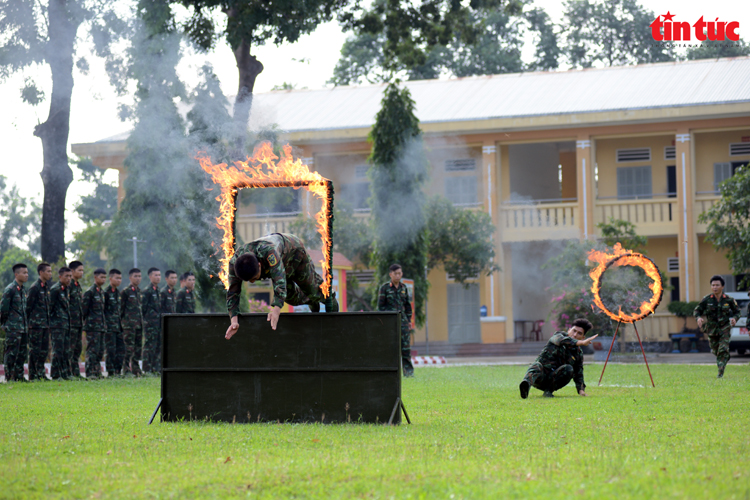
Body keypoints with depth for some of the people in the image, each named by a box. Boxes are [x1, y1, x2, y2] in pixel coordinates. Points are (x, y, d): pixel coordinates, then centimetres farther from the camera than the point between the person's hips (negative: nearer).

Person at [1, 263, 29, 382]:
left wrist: (26, 325, 17)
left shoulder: (23, 290, 15)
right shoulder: (10, 290, -11)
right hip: (13, 328, -8)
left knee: (23, 353, 10)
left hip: (23, 327, 8)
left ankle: (19, 376, 17)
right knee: (12, 353, -6)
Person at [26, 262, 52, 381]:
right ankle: (33, 375, 0)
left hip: (45, 324, 8)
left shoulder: (46, 287, 14)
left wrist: (47, 321, 16)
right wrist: (28, 321, -9)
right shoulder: (35, 287, -11)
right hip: (36, 324, -8)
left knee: (44, 350, 9)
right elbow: (28, 306, -10)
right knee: (35, 349, -4)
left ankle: (40, 373, 16)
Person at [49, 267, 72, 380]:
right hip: (57, 324, -8)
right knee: (58, 350, -7)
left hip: (66, 324, 8)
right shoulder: (55, 289, -10)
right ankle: (55, 375, -4)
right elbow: (50, 306, -12)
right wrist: (50, 322, -12)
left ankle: (66, 374, 14)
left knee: (66, 351, 10)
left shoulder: (67, 288, 16)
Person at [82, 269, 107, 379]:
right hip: (92, 327, -8)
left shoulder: (102, 292, 16)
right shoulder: (90, 292, -9)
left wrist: (104, 323, 17)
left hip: (101, 327, 8)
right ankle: (90, 373, -9)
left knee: (99, 351, 9)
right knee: (92, 350, -9)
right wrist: (86, 321, -6)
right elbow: (84, 309, -8)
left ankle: (97, 372, 13)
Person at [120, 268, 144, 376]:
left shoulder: (139, 291, 16)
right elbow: (121, 308, -4)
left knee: (138, 347, 8)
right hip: (129, 324, -7)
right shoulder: (125, 291, -5)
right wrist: (122, 320, -5)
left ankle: (136, 369, 14)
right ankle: (126, 369, -8)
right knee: (129, 347, -10)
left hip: (139, 323, 7)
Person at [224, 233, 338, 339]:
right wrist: (234, 321, -53)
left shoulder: (268, 252, -54)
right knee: (290, 295, 19)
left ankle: (329, 298, 50)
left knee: (310, 286, 16)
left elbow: (280, 280, -64)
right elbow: (232, 293, -39)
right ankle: (313, 302, 52)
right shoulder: (234, 262, -39)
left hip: (293, 248, -4)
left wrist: (276, 310, -76)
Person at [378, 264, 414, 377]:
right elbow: (380, 306, -1)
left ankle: (408, 371, 1)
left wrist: (409, 320, 13)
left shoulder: (404, 288, 11)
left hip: (403, 320, 3)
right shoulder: (385, 288, -1)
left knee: (406, 346, -2)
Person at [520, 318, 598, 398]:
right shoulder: (558, 335, 3)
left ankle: (548, 390, -19)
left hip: (553, 381, 3)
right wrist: (582, 343, -33)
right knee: (537, 366, -37)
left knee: (568, 369, -25)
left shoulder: (578, 353, 13)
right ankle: (527, 382, -69)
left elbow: (578, 374, 16)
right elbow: (562, 340, -22)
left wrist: (581, 390, -1)